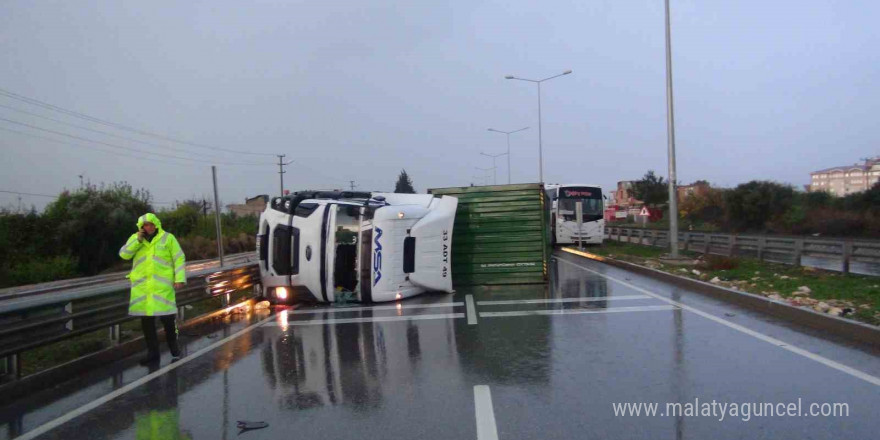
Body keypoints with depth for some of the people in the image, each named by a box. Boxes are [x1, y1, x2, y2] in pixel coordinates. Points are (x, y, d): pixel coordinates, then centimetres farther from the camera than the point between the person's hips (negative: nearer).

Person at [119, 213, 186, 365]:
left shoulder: (167, 238, -1)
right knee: (146, 318, 5)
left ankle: (173, 347, 16)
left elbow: (179, 258, -2)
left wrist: (180, 278, -10)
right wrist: (138, 239, -12)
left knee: (167, 316, -5)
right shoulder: (135, 238, 9)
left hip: (162, 284, -3)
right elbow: (124, 254, -3)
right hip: (142, 285, 3)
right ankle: (153, 352, 16)